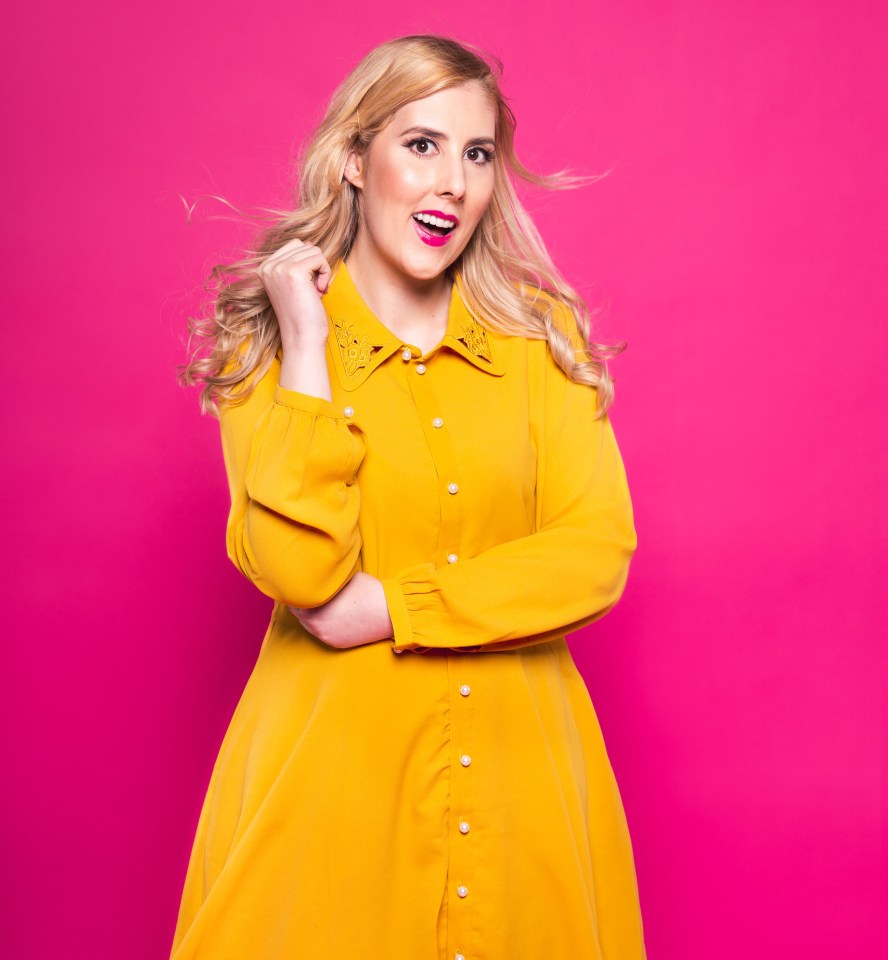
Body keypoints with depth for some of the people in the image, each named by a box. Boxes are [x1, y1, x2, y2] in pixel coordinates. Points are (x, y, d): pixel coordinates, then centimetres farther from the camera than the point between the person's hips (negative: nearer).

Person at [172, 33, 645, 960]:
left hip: (520, 769, 2)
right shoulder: (266, 342, -3)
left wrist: (387, 606, -14)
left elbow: (598, 552, -9)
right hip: (330, 771, -2)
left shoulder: (544, 336, 2)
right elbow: (299, 570, -18)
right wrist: (307, 346, -16)